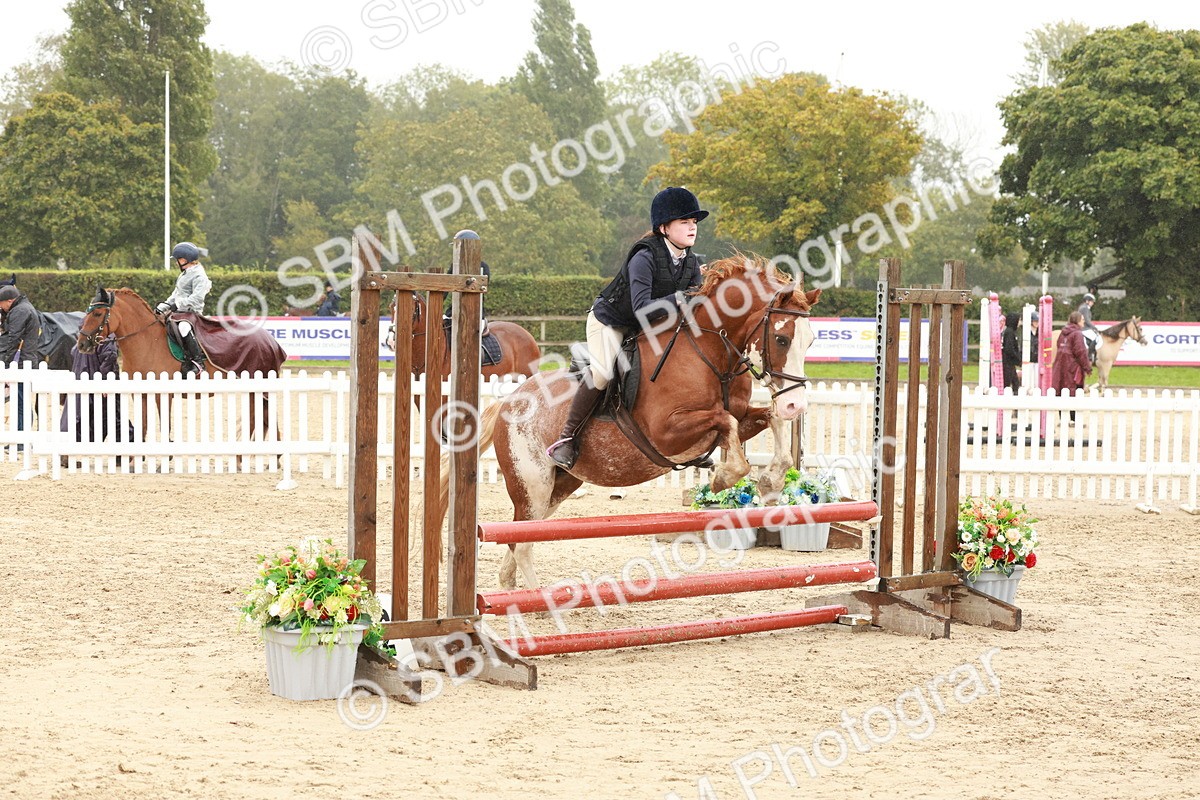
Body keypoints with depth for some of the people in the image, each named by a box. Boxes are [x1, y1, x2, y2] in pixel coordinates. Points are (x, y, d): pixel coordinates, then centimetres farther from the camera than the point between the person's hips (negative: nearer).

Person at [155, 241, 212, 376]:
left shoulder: (199, 276, -9)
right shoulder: (184, 275, 22)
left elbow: (197, 297, -22)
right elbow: (176, 295, 27)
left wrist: (178, 304, -27)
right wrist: (163, 307, 15)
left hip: (191, 313, -11)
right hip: (179, 312, 11)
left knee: (183, 327, -39)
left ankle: (197, 361, -37)